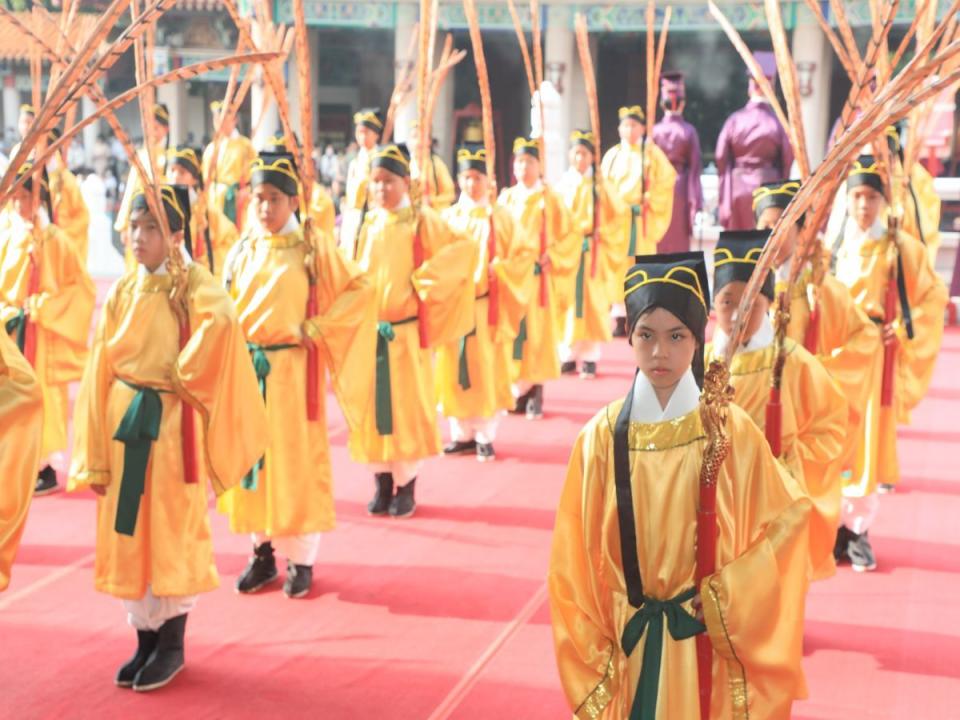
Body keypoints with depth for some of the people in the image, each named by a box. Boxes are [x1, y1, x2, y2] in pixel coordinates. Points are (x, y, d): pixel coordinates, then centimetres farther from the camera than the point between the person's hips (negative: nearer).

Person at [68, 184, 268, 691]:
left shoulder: (195, 285, -9)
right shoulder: (122, 291, 6)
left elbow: (221, 321, -34)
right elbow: (100, 371, 5)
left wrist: (183, 377, -21)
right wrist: (95, 454, 1)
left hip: (172, 423, -5)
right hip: (123, 420, 5)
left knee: (173, 532, 4)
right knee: (127, 532, 9)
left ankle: (172, 643, 19)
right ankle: (145, 639, 24)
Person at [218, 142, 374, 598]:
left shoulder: (314, 247, -4)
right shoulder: (243, 250, 7)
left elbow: (358, 290, -3)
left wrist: (319, 327, -8)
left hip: (292, 369, -4)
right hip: (247, 368, 4)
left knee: (296, 459, 0)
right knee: (252, 456, 8)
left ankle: (301, 560, 11)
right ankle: (263, 552, 20)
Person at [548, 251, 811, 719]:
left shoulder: (732, 431, -8)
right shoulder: (602, 436, -6)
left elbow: (784, 523, -2)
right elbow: (577, 558, -2)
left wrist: (726, 598, -10)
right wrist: (592, 658, -2)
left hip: (710, 641, 0)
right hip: (628, 642, 1)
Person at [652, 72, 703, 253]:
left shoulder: (654, 131, -2)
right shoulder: (689, 131, -4)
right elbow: (694, 168, -5)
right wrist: (695, 203, -3)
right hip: (680, 191, -1)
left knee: (657, 246, 7)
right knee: (679, 245, 6)